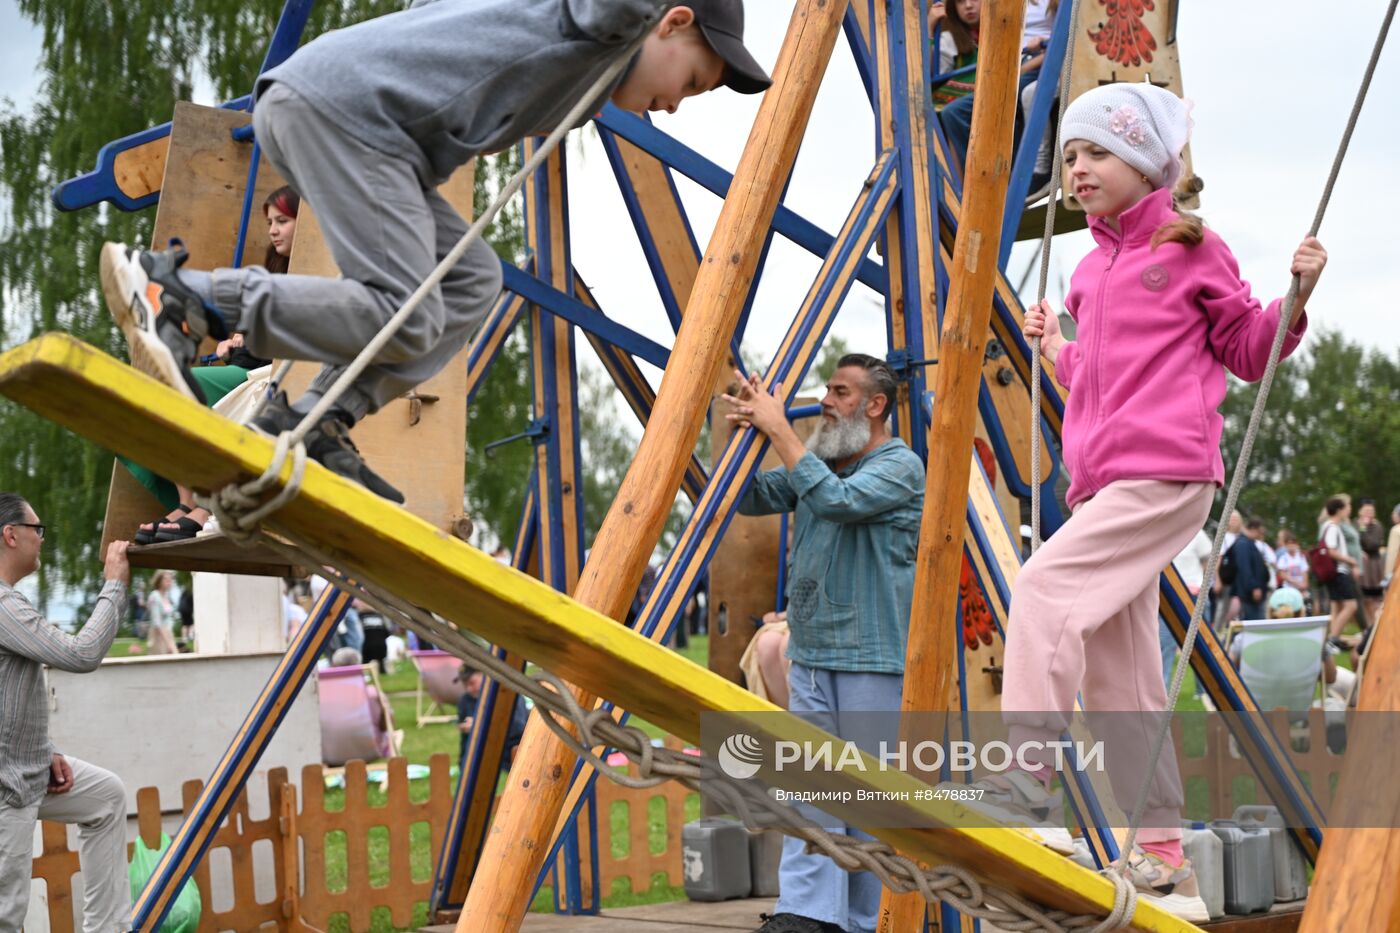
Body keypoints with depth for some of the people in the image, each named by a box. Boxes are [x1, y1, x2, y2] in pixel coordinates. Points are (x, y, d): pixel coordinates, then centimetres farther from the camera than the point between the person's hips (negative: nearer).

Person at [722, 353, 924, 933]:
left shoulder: (900, 466, -8)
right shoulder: (819, 460, 16)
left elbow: (836, 500, -25)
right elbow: (752, 500, 14)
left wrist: (779, 430, -21)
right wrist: (746, 436, -1)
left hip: (873, 657, -7)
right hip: (810, 654, 7)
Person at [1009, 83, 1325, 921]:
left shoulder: (1189, 248, 2)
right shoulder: (1093, 268, 20)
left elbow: (1249, 350, 6)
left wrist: (1296, 300, -8)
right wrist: (1055, 348, 29)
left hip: (1165, 474, -8)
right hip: (1103, 482, 8)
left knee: (1045, 587, -25)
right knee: (1118, 679, 5)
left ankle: (1023, 791, -25)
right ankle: (1164, 861, 10)